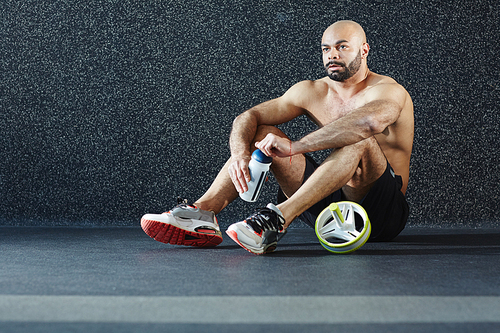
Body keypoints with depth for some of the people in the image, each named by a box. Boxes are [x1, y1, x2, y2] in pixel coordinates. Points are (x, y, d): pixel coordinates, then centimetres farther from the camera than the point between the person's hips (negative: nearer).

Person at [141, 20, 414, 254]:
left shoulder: (389, 91, -11)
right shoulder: (311, 92, 8)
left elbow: (369, 121, -37)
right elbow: (248, 117, 0)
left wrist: (295, 146, -37)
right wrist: (240, 154, -23)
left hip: (384, 211, -5)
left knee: (359, 141, -34)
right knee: (261, 133, -2)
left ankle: (278, 219, -47)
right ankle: (203, 212, -22)